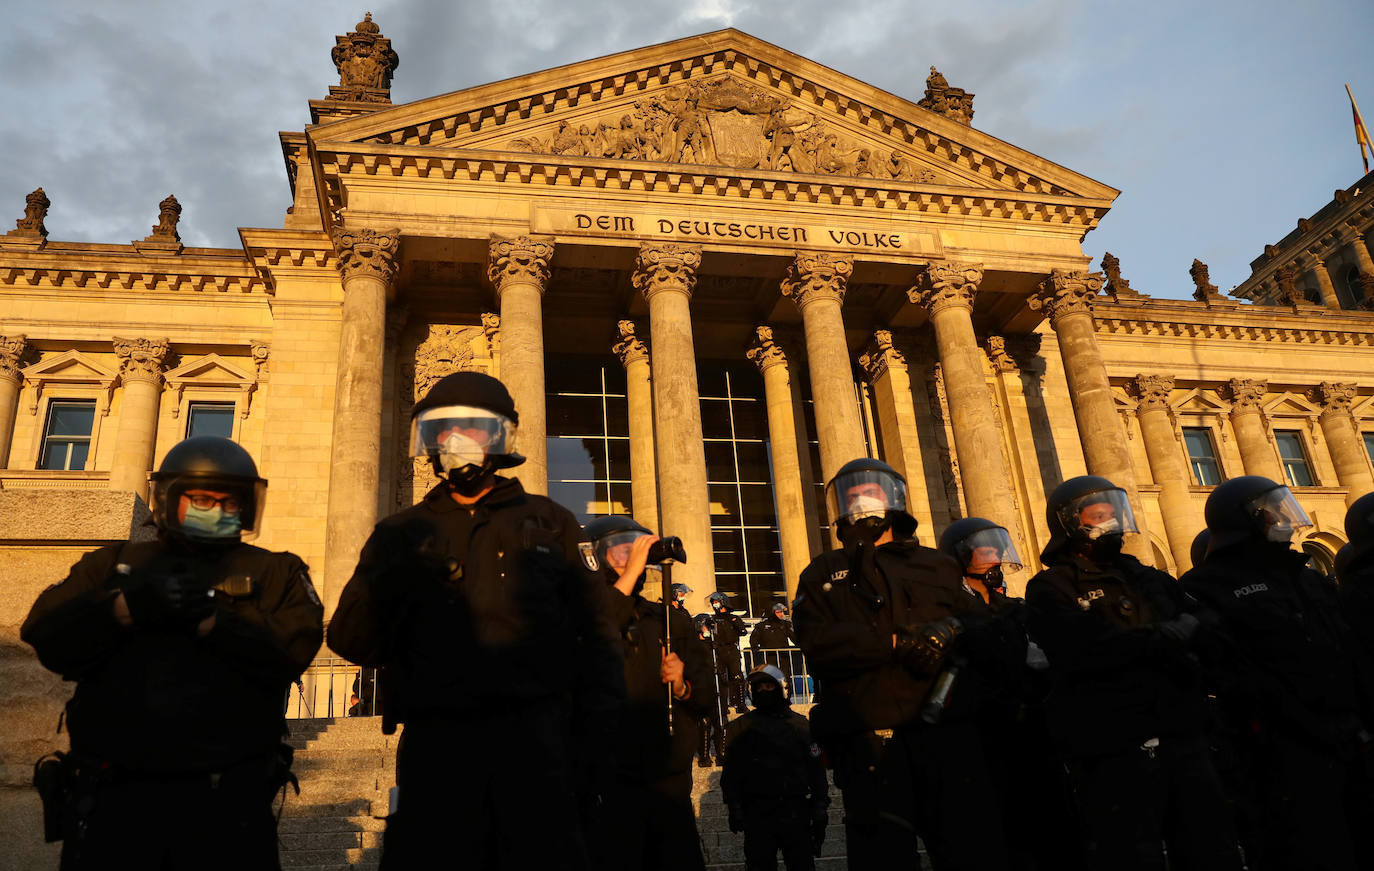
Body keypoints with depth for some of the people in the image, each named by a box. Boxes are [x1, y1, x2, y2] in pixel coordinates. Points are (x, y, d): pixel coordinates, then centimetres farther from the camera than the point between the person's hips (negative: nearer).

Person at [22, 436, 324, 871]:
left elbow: (294, 647, -8)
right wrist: (124, 607, -16)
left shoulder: (274, 573, 10)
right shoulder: (113, 563, 16)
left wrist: (208, 618, -17)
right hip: (111, 795, 2)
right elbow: (48, 639, 2)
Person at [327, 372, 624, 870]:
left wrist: (592, 734, -3)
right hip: (434, 742, 1)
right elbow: (351, 642, 7)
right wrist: (389, 580, -12)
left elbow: (594, 635, 8)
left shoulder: (549, 523, 12)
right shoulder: (404, 534, 15)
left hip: (532, 740, -1)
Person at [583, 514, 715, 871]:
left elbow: (707, 701, 15)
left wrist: (681, 686, -8)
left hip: (671, 784, 5)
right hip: (611, 786, -4)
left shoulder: (673, 621, 14)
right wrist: (629, 574, -19)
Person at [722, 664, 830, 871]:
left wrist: (820, 808, 2)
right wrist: (734, 809, -4)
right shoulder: (741, 728, 5)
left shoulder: (800, 725, 8)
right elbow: (731, 773, 3)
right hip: (757, 813, -1)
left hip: (796, 811, 1)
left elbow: (816, 770, 7)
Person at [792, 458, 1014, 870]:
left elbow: (980, 627, 10)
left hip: (948, 732, 2)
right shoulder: (823, 574, 15)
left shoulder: (933, 564, 21)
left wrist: (953, 630, -14)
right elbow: (817, 644, -3)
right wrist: (896, 642, -13)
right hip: (870, 739, -2)